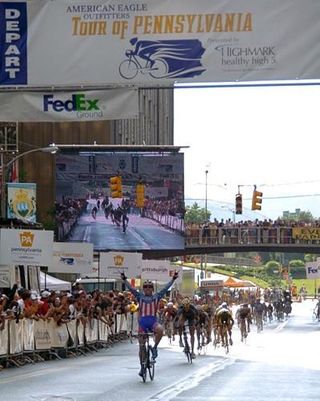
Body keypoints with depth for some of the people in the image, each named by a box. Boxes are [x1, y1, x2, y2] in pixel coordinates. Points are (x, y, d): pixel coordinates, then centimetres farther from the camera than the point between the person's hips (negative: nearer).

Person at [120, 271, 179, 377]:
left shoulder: (156, 296, 8)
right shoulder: (140, 296, 7)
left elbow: (166, 288, 2)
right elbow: (131, 288, -2)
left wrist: (173, 279, -5)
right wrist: (124, 279, -13)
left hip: (153, 321, -1)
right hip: (142, 321, 1)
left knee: (160, 329, -36)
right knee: (141, 346, 3)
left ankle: (155, 347, -14)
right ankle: (142, 367, 15)